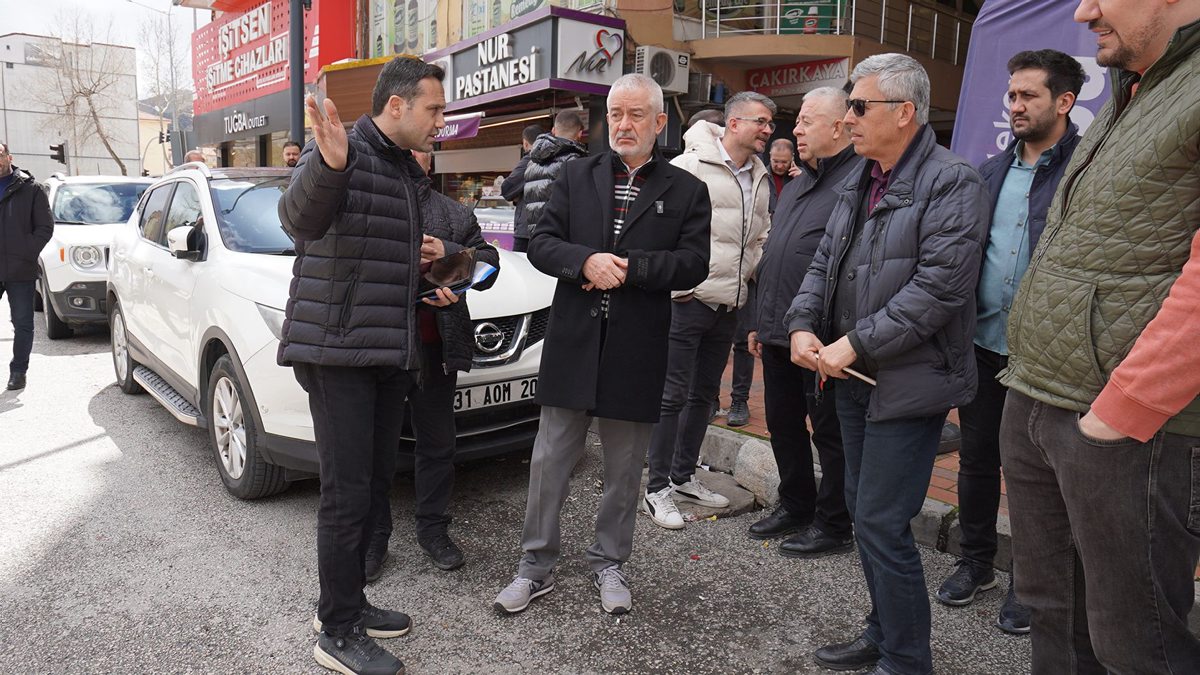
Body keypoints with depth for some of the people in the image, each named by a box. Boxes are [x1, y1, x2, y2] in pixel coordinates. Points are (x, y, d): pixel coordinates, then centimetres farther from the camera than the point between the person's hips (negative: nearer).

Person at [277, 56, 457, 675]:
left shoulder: (406, 170, 16)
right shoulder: (341, 151, -10)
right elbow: (300, 219, -29)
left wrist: (426, 268, 9)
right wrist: (328, 164, -46)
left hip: (389, 354, 9)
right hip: (337, 351, -9)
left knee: (374, 483, 14)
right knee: (347, 492, -3)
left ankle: (346, 604, 30)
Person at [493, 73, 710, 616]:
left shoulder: (686, 191, 3)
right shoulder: (575, 176, 7)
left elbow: (693, 263, -7)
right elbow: (541, 244, 1)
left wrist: (626, 267, -17)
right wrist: (586, 261, -19)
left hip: (636, 352, 0)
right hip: (572, 345, 1)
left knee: (624, 469, 13)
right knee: (549, 461, 8)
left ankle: (608, 563, 33)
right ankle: (537, 565, 25)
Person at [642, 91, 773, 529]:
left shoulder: (760, 180, 12)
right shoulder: (690, 166, -10)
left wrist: (742, 275, 12)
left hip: (727, 305, 8)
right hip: (688, 301, -8)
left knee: (703, 394, 15)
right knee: (673, 395, -2)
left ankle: (684, 477, 30)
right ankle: (657, 490, 9)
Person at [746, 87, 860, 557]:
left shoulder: (859, 180, -13)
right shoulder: (798, 184, 18)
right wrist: (759, 322, 20)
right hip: (778, 335, 9)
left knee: (830, 432, 5)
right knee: (783, 425, 18)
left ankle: (833, 526, 20)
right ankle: (795, 506, 35)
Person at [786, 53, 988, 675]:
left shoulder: (952, 183, -12)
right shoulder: (859, 184, 15)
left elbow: (940, 287, -21)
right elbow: (824, 263, 13)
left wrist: (854, 345, -20)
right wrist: (802, 326, -4)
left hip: (908, 383, -8)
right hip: (854, 378, 8)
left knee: (880, 523, -5)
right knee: (863, 513, 16)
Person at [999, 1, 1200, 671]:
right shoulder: (1123, 102, 18)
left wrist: (1118, 414, -19)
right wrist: (1028, 372, 17)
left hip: (1131, 430, -8)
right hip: (1029, 407, 8)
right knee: (1055, 615, 19)